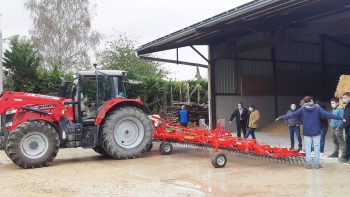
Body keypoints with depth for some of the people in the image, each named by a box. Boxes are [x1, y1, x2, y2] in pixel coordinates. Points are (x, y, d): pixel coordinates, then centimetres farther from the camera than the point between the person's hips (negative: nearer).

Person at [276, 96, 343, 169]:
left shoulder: (302, 109, -5)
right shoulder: (317, 109, -5)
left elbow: (293, 114, -6)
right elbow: (328, 115, -8)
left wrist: (282, 117, 0)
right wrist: (341, 118, -5)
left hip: (307, 132, 0)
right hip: (316, 132, 0)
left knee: (308, 148, 7)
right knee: (316, 148, 7)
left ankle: (308, 164, 8)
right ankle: (317, 164, 9)